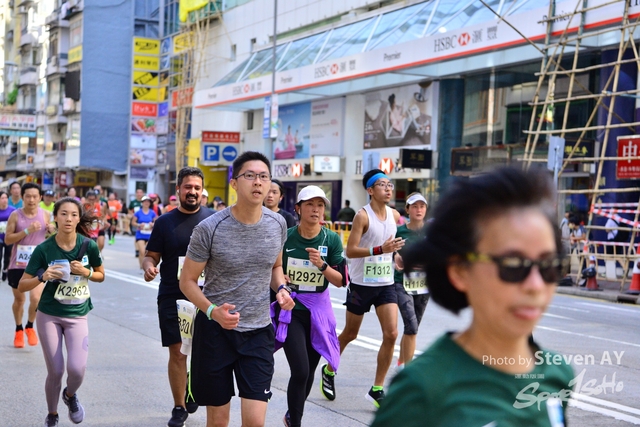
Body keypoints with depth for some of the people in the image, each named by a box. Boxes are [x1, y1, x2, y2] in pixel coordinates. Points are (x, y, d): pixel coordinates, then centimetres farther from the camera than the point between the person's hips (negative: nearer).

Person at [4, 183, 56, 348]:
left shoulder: (46, 215, -4)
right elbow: (7, 239, -12)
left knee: (35, 298, -16)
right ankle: (19, 330, 38)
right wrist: (27, 231, -23)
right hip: (17, 264, 0)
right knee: (19, 299, 14)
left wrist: (53, 230, -12)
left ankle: (30, 327, 12)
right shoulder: (15, 215, -8)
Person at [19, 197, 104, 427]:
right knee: (55, 372, 2)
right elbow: (22, 286, -8)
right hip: (49, 315, -1)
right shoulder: (44, 249, -12)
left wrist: (86, 272, -14)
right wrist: (42, 276, -27)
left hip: (77, 316, 1)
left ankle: (70, 395, 21)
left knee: (77, 369, -15)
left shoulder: (89, 245, -9)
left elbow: (101, 275, 7)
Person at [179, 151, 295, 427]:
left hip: (258, 331, 3)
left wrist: (281, 288, -4)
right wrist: (212, 311, -24)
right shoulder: (209, 228, -14)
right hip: (215, 329, -2)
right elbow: (187, 281, -6)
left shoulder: (278, 224, -1)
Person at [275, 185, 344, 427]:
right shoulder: (285, 237, -7)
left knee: (309, 372, 13)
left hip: (318, 311, 3)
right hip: (290, 309, -2)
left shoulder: (332, 240, -4)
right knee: (300, 371, -14)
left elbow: (339, 281, -5)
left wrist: (322, 265, -22)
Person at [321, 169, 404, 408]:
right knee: (350, 334, 10)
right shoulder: (363, 216, -14)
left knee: (391, 334, -9)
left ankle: (377, 390, 1)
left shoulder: (394, 215, 4)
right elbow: (350, 250, -21)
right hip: (361, 284, -4)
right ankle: (329, 371, 36)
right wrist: (380, 250, -29)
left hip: (386, 284, 5)